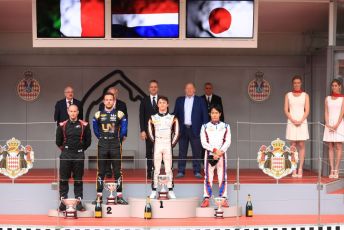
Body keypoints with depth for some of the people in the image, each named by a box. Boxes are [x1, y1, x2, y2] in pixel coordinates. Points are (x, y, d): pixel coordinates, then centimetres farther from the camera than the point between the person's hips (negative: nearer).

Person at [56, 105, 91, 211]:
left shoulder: (84, 125, 0)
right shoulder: (62, 125, 2)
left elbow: (88, 141, 8)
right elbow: (58, 141, 11)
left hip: (79, 155, 0)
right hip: (65, 155, 0)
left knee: (78, 179, 5)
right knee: (63, 179, 1)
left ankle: (79, 202, 11)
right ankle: (63, 201, 8)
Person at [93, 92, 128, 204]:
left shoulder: (119, 114, 0)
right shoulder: (98, 115, 4)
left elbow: (123, 129, 7)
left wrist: (118, 138, 8)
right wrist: (101, 138, 12)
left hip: (115, 145, -1)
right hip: (102, 146, 1)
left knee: (117, 171, 1)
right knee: (101, 172, 3)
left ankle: (119, 196, 4)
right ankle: (99, 196, 7)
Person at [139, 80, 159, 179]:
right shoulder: (144, 101, 7)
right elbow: (141, 116, 3)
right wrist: (142, 130, -6)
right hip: (148, 130, 0)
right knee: (149, 152, 3)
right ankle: (149, 172, 7)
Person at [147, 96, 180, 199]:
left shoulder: (172, 118, 4)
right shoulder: (153, 118, 7)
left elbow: (176, 133, 8)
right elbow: (150, 133, 13)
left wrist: (172, 144, 3)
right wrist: (154, 142, 7)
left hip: (168, 146, 0)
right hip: (157, 146, 1)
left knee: (169, 169, -1)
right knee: (156, 169, -1)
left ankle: (170, 191, 2)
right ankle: (154, 191, 2)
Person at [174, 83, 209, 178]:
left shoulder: (200, 100, 5)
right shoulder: (179, 100, 11)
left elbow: (205, 115, 2)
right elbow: (176, 114, 11)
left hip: (195, 130, -2)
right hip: (183, 129, 2)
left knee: (197, 152, 1)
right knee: (182, 152, 4)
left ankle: (197, 172, 6)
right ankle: (181, 171, 9)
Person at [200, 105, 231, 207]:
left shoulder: (225, 126, 8)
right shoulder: (205, 127, 6)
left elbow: (228, 142, 1)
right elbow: (204, 142, -2)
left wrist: (220, 152, -12)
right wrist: (214, 150, -12)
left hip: (222, 154, 0)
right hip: (209, 154, 0)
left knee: (222, 176, -2)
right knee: (208, 176, -2)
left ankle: (223, 198, 1)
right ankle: (206, 198, 0)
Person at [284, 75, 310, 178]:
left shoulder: (305, 95, 8)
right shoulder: (288, 95, 8)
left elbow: (307, 110, 2)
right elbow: (286, 110, 2)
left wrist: (300, 121, -12)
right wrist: (293, 120, -11)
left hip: (302, 122, 0)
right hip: (291, 122, 0)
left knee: (301, 145, -3)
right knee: (293, 145, -1)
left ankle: (300, 169, -2)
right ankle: (294, 170, -1)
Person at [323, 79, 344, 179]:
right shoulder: (328, 98, 12)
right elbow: (326, 112, 8)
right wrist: (328, 125, -6)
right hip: (329, 124, 3)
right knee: (330, 148, 1)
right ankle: (332, 170, 1)